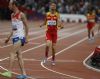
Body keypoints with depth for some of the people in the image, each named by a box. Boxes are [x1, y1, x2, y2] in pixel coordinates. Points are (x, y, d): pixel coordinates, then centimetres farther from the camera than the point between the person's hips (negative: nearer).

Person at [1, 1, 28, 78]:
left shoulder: (21, 14, -9)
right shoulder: (12, 15, 14)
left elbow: (26, 26, -7)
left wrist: (26, 37, -11)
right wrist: (9, 37, 19)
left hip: (20, 37, -8)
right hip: (15, 37, 8)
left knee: (12, 53, -14)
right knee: (19, 55, 5)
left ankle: (9, 72, -15)